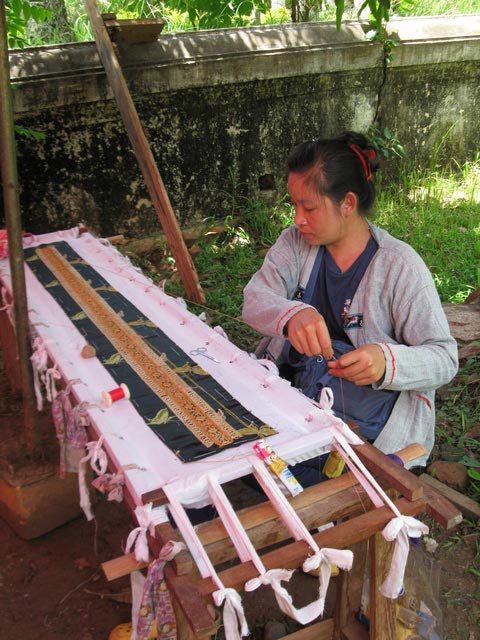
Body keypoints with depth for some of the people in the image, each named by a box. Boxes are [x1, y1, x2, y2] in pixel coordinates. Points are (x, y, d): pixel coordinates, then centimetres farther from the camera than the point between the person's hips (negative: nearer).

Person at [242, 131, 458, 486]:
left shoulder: (399, 264, -11)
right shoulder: (296, 241, 2)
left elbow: (445, 358, -11)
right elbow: (255, 298, -12)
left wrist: (387, 362, -33)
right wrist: (292, 314, -37)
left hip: (364, 423, -4)